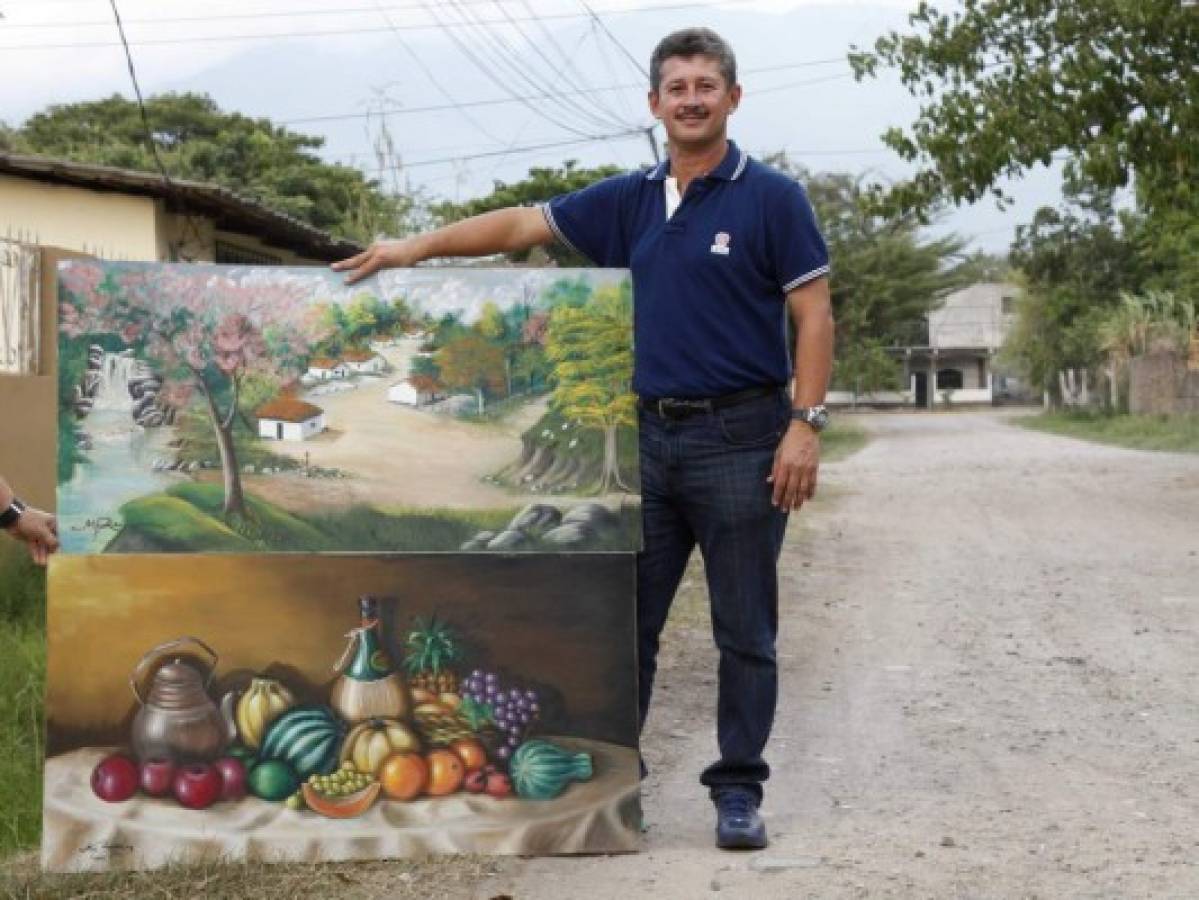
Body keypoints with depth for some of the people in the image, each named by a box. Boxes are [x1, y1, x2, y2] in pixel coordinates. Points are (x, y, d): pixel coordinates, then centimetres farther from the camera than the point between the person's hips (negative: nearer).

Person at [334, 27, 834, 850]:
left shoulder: (771, 198, -4)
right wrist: (419, 245, 5)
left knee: (745, 632, 3)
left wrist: (806, 424, -15)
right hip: (651, 436, 5)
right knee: (625, 623, 8)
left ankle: (739, 789, 13)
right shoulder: (630, 202, 11)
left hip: (739, 438, -5)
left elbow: (814, 316, -7)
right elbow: (523, 224, 13)